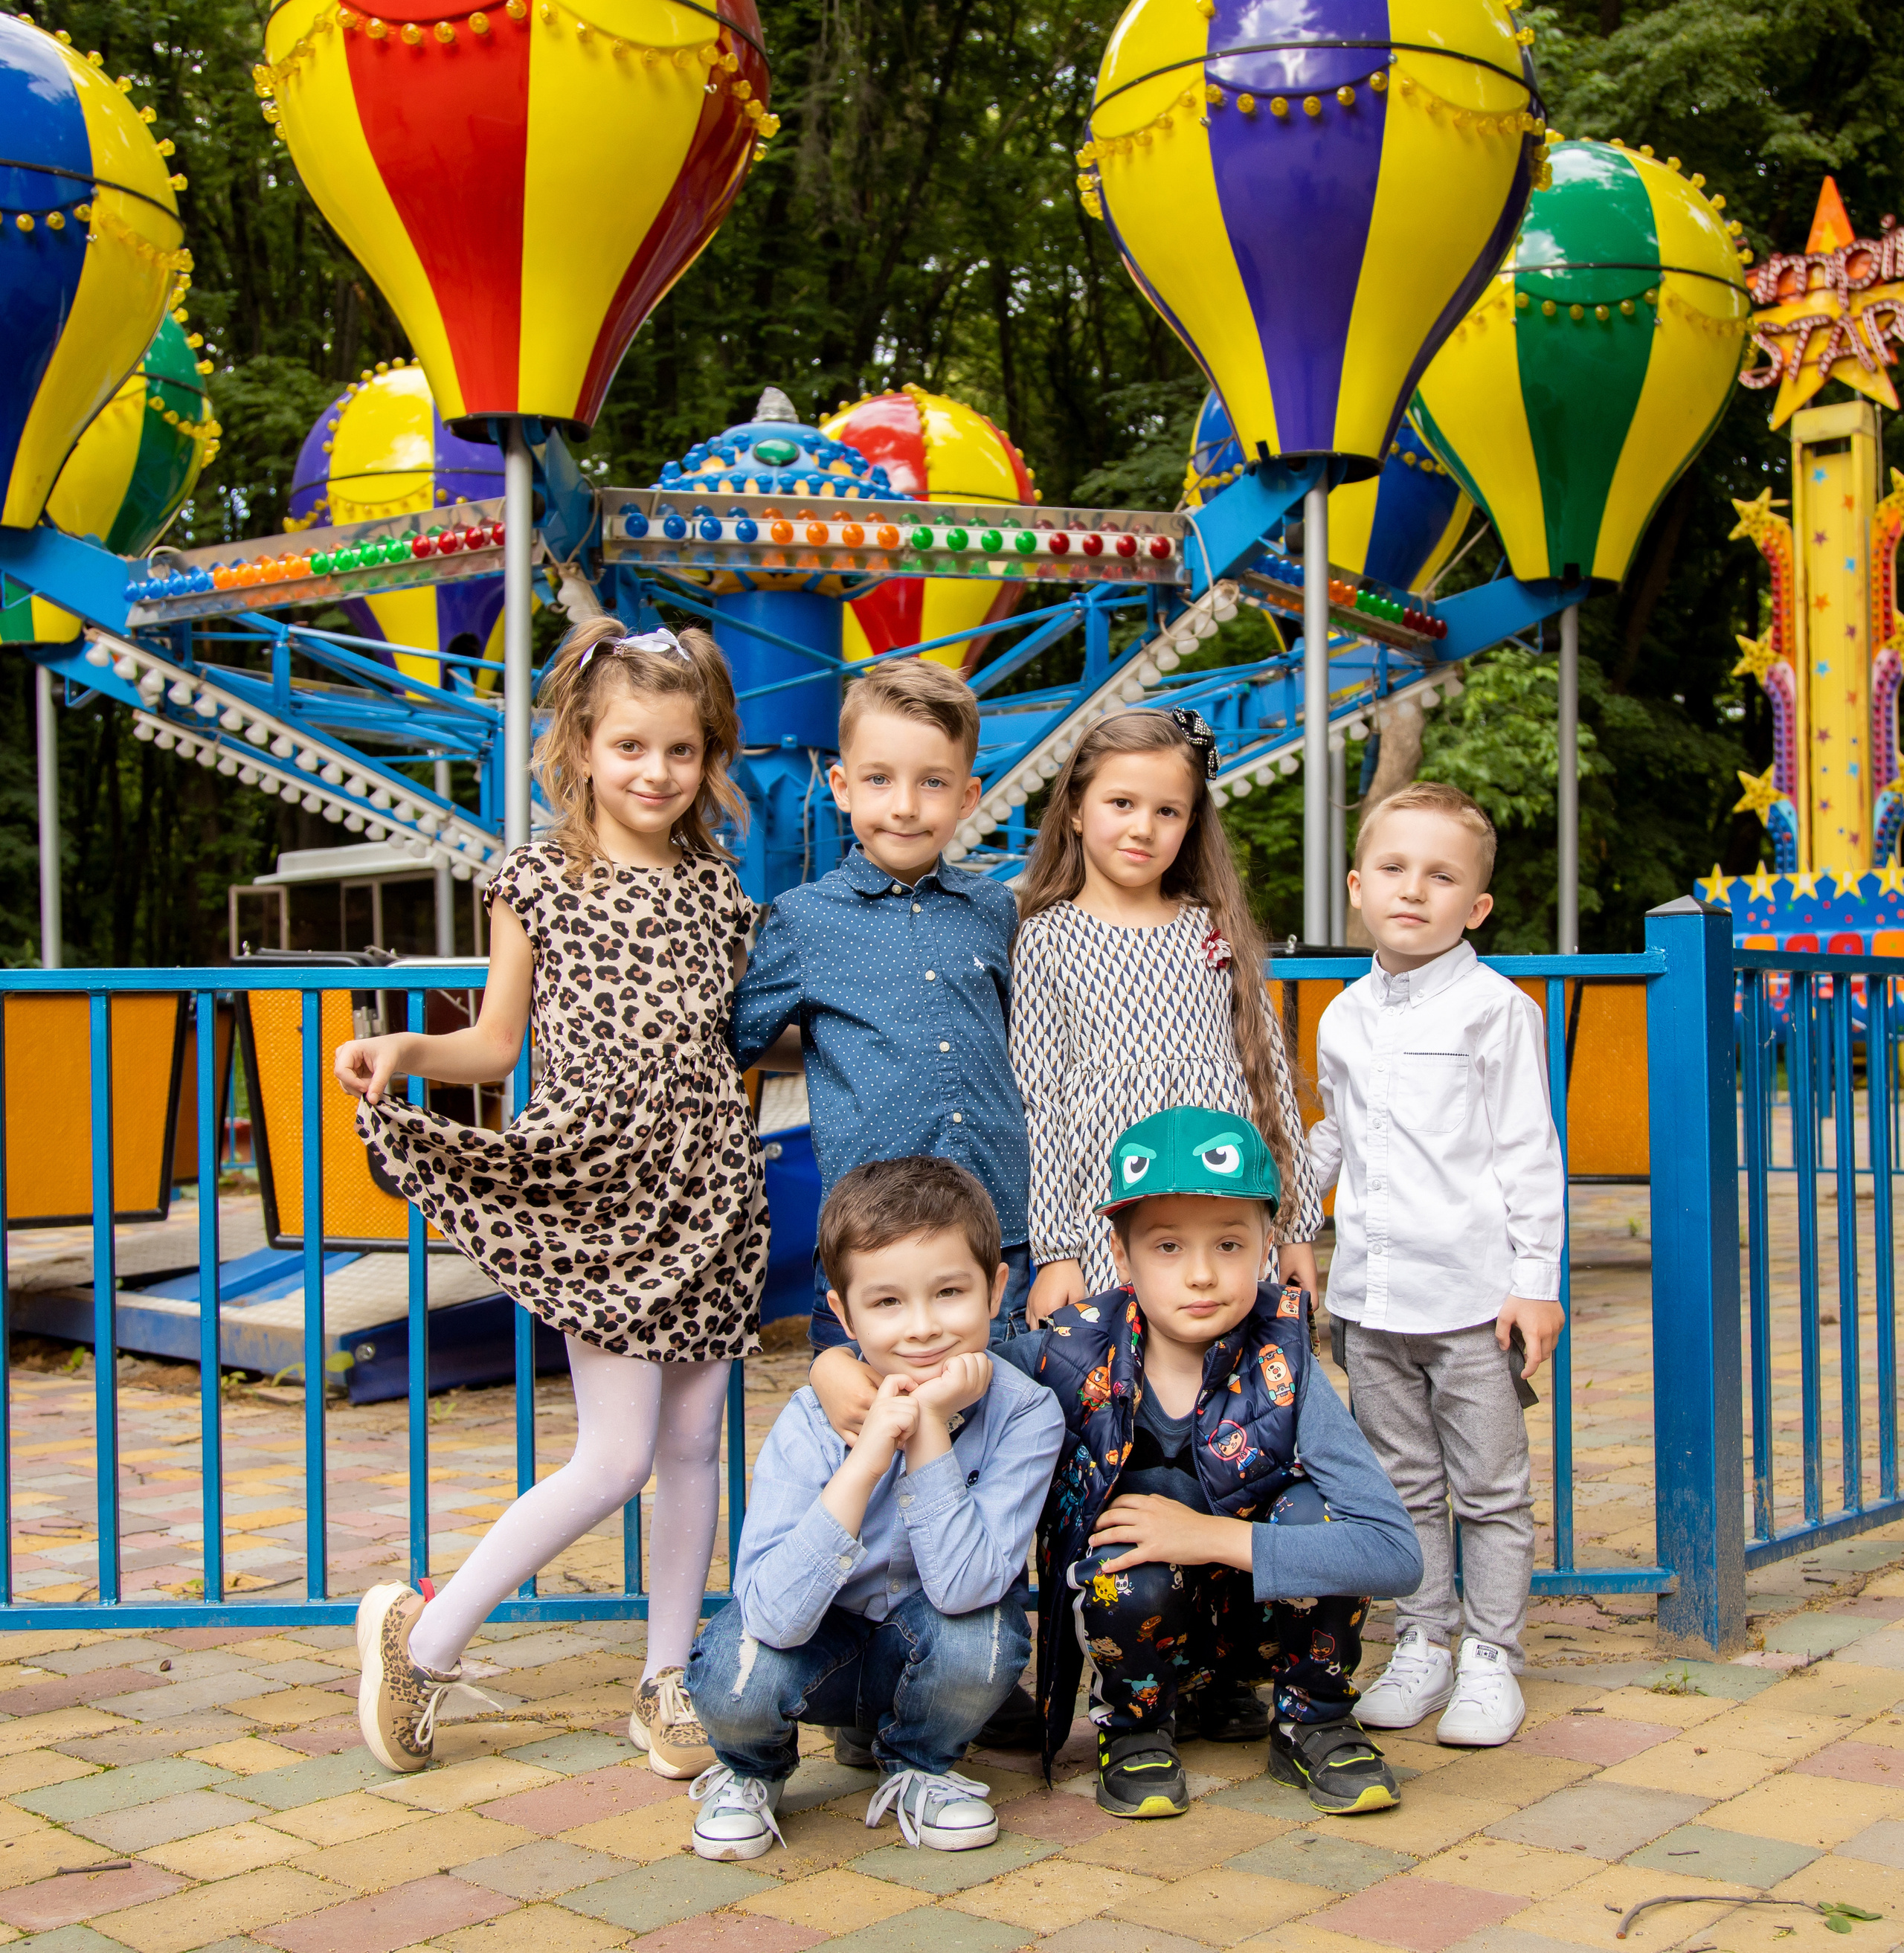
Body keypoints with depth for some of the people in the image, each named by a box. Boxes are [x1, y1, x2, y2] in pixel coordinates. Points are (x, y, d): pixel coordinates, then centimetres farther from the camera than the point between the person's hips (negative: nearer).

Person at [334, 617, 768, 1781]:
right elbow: (498, 1043, 2)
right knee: (617, 1459, -7)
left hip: (708, 1195, 4)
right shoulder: (538, 884, 0)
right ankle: (426, 1638, 12)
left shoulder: (717, 887, 11)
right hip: (595, 1196, -4)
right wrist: (403, 1050, -13)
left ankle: (669, 1683, 24)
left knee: (695, 1445, 9)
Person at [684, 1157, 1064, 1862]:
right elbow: (778, 1617, -35)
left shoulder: (1024, 1413, -23)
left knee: (979, 1633, -32)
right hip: (820, 1652, 0)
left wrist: (930, 1430, -35)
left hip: (929, 1659, 1)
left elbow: (961, 1585, -33)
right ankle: (752, 1769, 7)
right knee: (738, 1677, -31)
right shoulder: (811, 1424, -23)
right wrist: (867, 1457, -39)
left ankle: (918, 1767, 3)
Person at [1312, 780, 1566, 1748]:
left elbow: (1528, 1152, -5)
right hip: (1371, 1293, 5)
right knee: (1403, 1486, 13)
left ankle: (1491, 1658, 17)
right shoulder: (1343, 1018, 10)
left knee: (1489, 1488, 5)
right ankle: (1422, 1645, 25)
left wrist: (1537, 1279, -8)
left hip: (1471, 1291, -4)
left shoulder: (1496, 1008, -5)